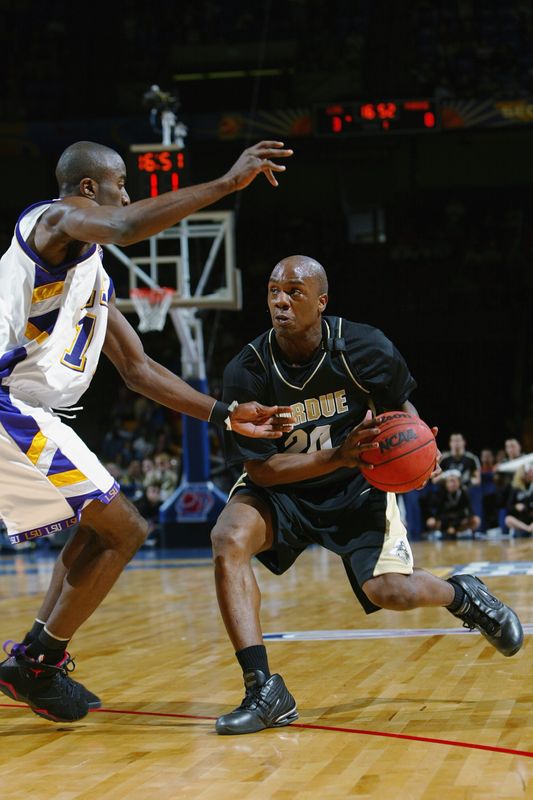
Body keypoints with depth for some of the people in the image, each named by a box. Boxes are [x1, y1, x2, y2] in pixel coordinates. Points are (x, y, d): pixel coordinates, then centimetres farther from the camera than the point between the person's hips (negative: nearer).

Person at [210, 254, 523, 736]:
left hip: (356, 488, 0)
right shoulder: (247, 373, -21)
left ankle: (461, 595, 21)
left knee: (392, 591, -18)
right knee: (228, 539, -29)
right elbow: (259, 469, -20)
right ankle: (265, 690, -27)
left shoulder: (366, 349, -17)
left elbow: (399, 403, 5)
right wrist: (337, 456, -34)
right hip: (281, 490, 0)